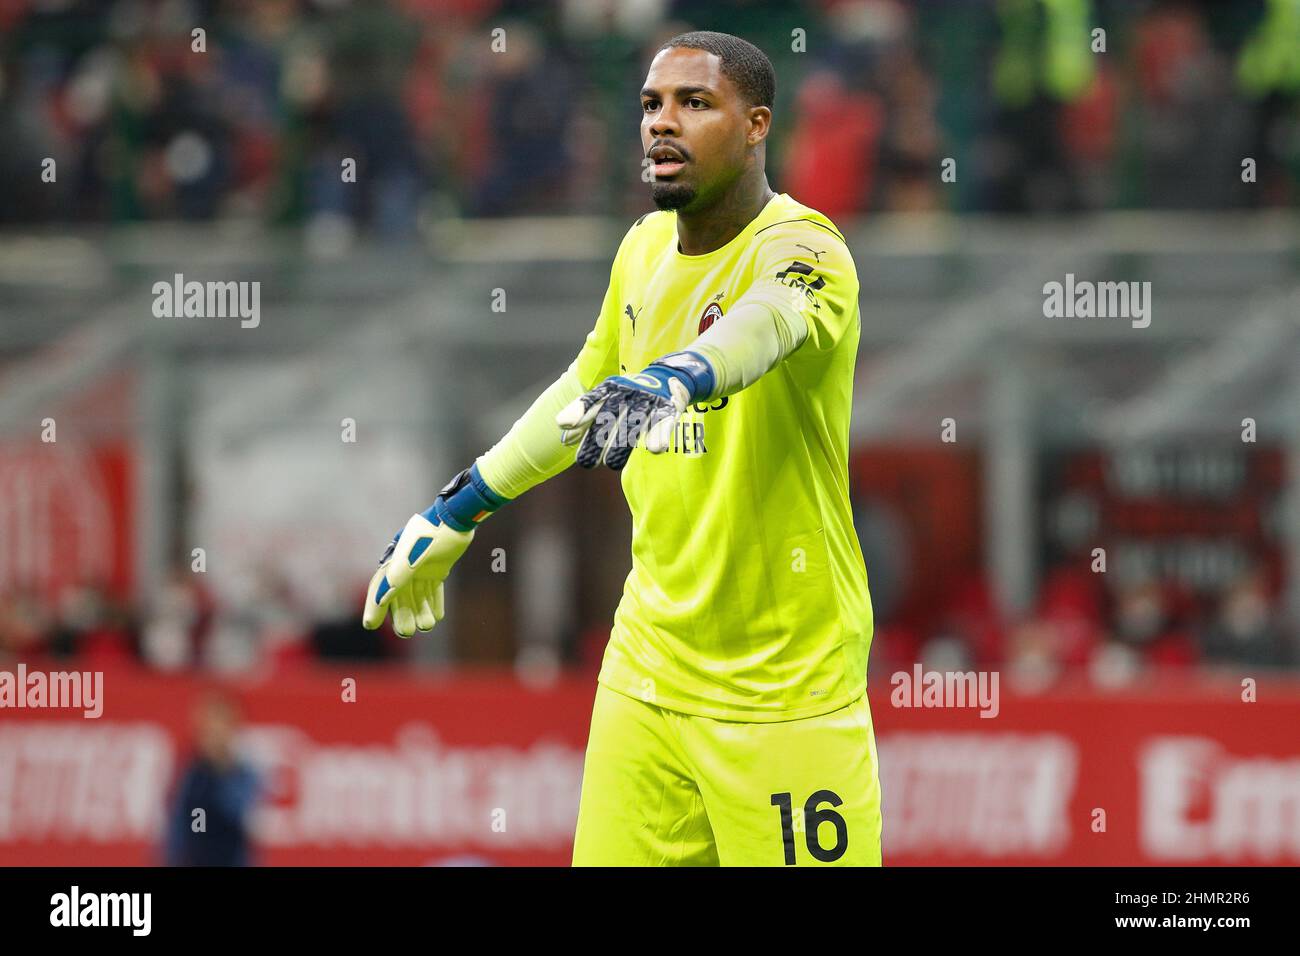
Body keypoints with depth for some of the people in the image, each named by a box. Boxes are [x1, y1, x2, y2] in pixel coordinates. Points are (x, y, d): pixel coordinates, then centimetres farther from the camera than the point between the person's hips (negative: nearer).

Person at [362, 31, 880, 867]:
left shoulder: (803, 247, -14)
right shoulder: (645, 250, 9)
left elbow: (764, 323, -38)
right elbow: (587, 391, 27)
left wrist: (669, 382, -58)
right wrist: (457, 512, 31)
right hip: (646, 669, 6)